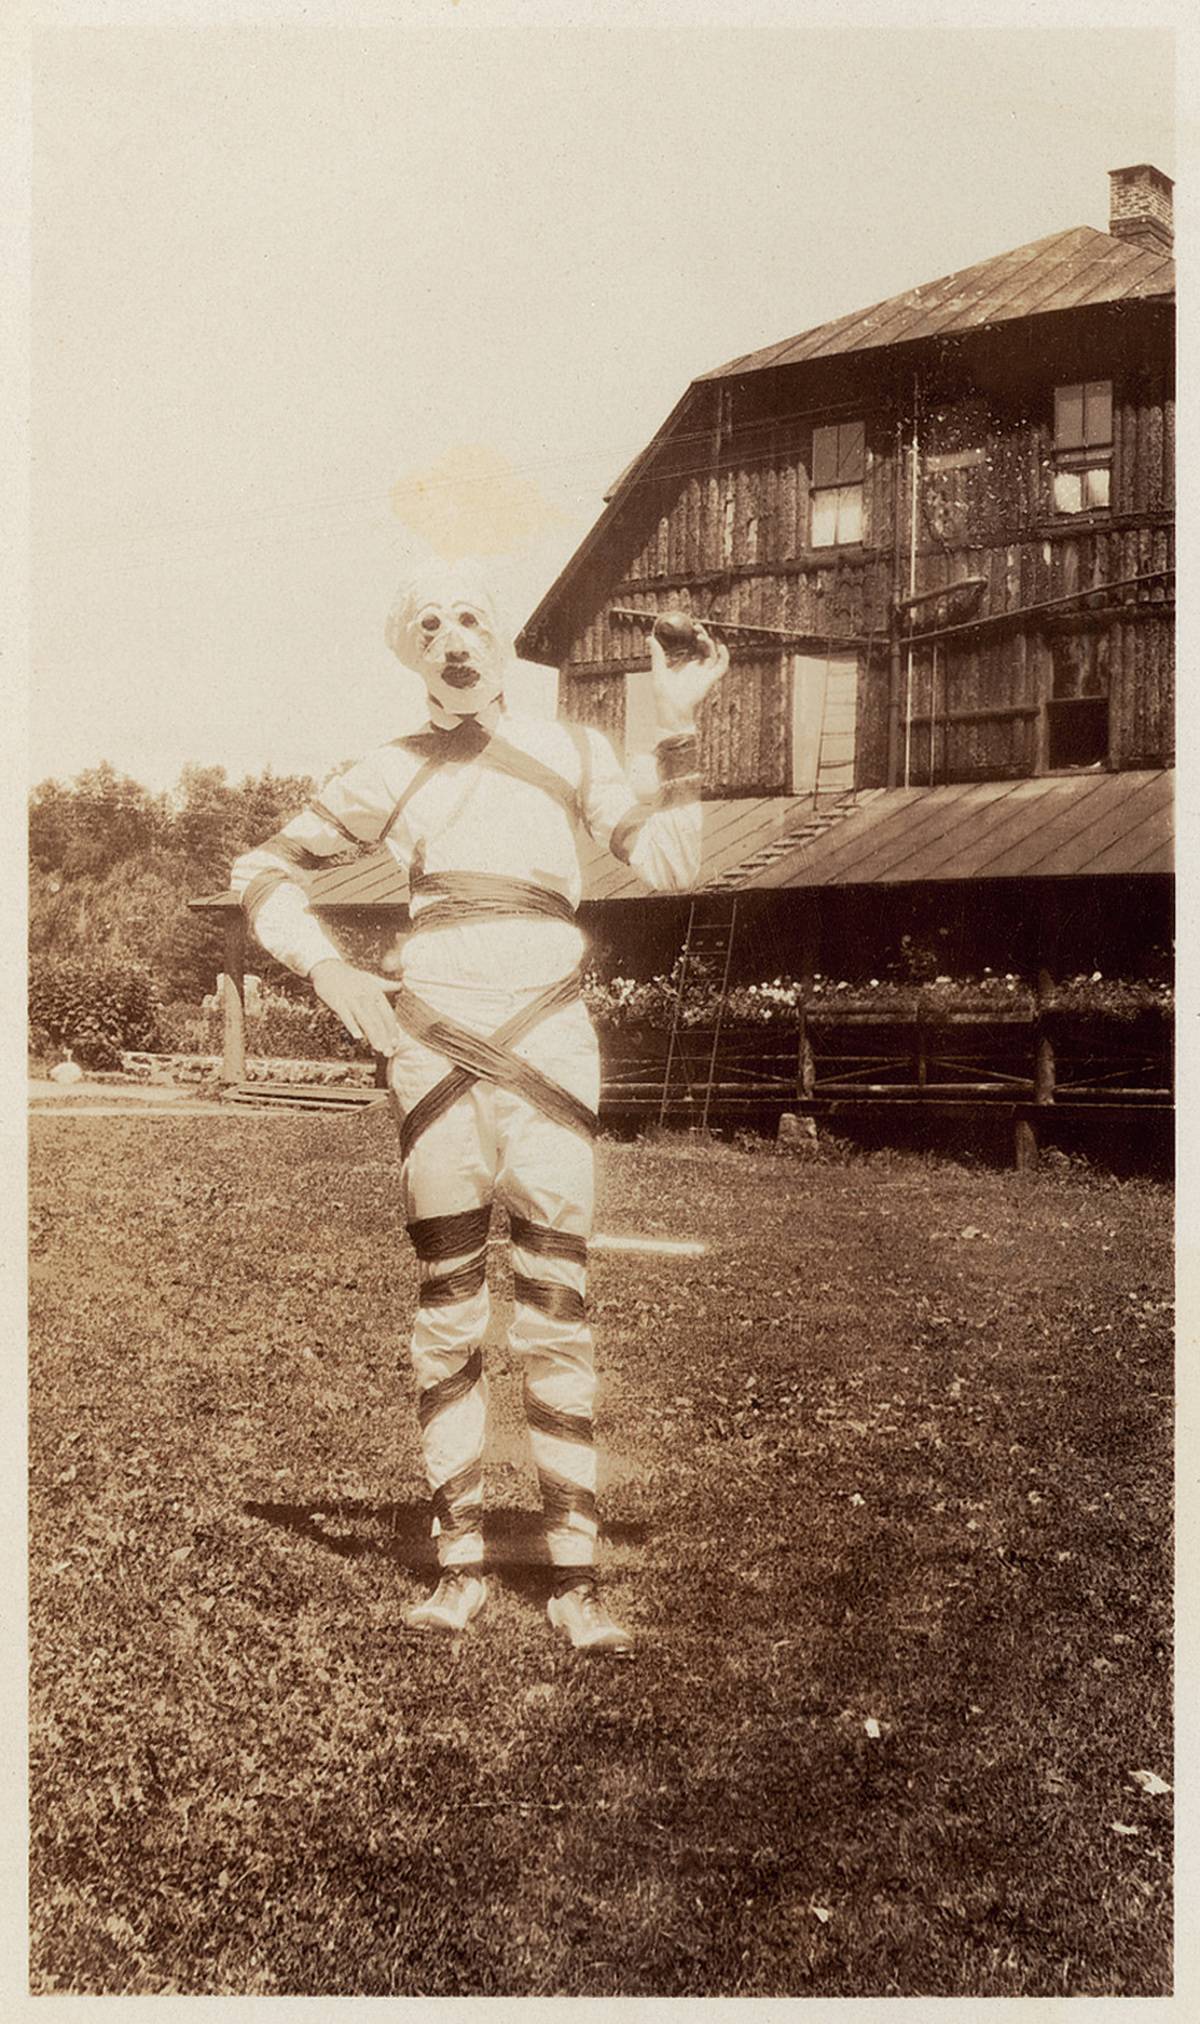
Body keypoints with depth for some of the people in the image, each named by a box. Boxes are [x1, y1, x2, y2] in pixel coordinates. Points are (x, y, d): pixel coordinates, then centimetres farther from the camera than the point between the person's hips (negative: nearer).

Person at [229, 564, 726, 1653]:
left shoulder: (572, 751, 10)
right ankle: (461, 1565, 15)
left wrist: (679, 732, -5)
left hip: (548, 1047, -1)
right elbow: (264, 869, 17)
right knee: (448, 1314, 5)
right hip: (434, 1046, 1)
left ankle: (575, 1580, 4)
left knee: (559, 1315, -3)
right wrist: (330, 969, 3)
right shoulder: (392, 774, 10)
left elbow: (670, 866, 0)